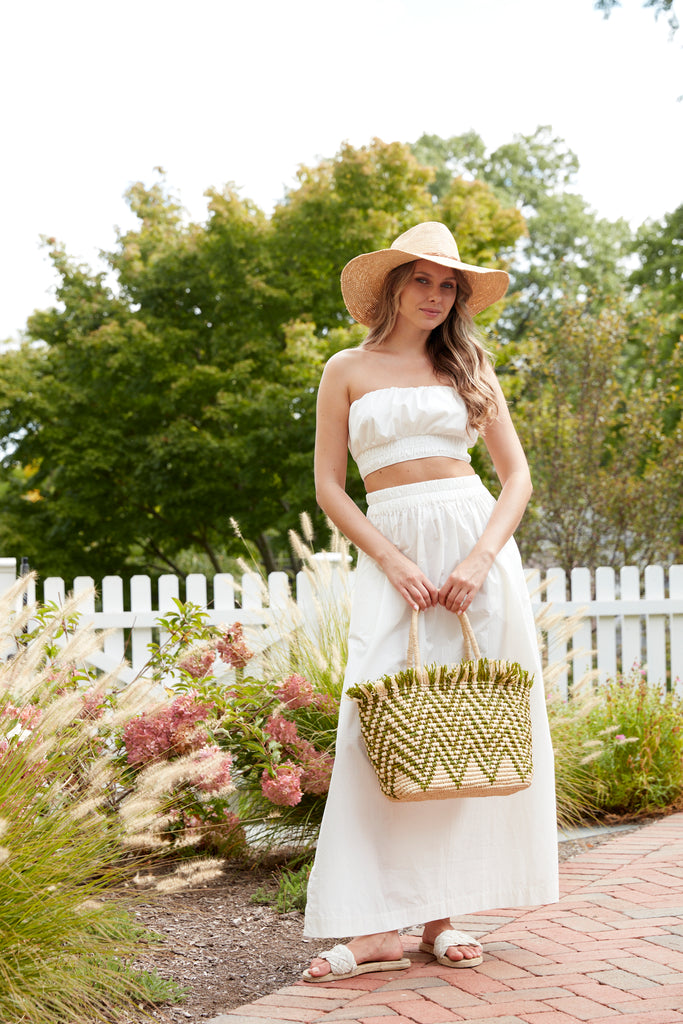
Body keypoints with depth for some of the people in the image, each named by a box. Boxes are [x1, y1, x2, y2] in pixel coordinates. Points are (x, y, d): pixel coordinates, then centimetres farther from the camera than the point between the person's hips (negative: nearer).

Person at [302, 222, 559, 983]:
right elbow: (328, 485, 4)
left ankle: (442, 912, 6)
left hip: (477, 543, 1)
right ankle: (380, 925, -10)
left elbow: (517, 474, 7)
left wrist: (480, 560, -9)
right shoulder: (348, 370, 9)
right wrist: (393, 561, -9)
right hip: (391, 552, -1)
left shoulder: (470, 367, 11)